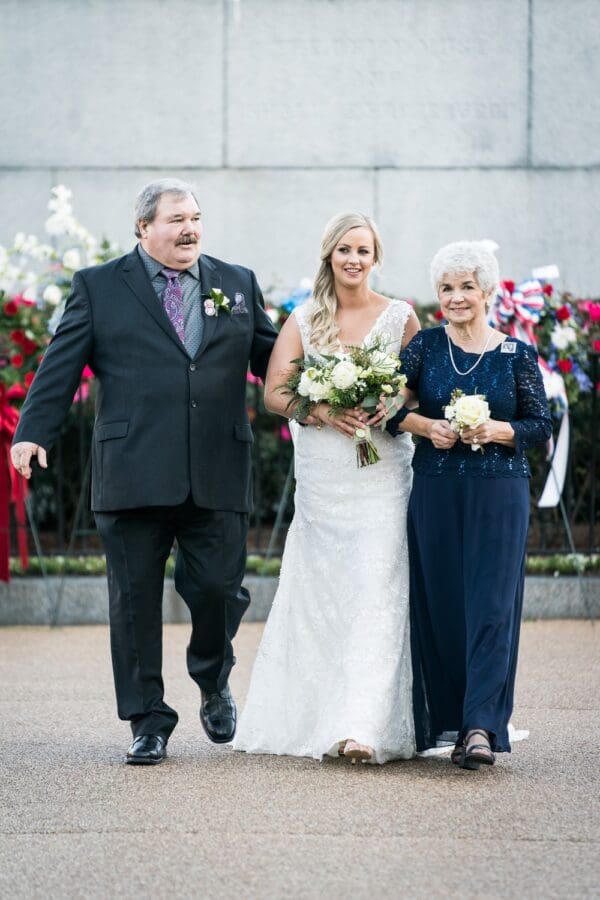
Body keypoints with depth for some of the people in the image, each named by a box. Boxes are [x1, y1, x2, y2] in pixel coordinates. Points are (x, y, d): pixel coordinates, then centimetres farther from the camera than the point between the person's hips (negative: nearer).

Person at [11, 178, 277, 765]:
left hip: (217, 477, 1)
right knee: (135, 601, 3)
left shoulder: (238, 285, 14)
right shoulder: (99, 287, 6)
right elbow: (60, 366, 1)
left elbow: (273, 359, 15)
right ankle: (148, 721, 15)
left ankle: (213, 683, 30)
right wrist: (34, 431, -10)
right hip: (133, 474, -1)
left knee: (219, 588, -1)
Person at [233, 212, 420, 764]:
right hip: (320, 477, 2)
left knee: (375, 592, -12)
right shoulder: (304, 321, 7)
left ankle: (364, 726, -19)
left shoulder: (399, 317, 4)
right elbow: (273, 393, 1)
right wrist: (323, 412, -17)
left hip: (382, 475, -2)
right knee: (317, 591, 5)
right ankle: (312, 717, 16)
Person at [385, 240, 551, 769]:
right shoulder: (425, 346, 5)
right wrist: (426, 426, -13)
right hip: (435, 493, 2)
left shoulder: (517, 356, 2)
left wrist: (496, 431, -14)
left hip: (499, 493, -2)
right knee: (438, 605, 3)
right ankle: (445, 719, 13)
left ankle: (481, 726, -14)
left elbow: (541, 426, 2)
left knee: (491, 605, -9)